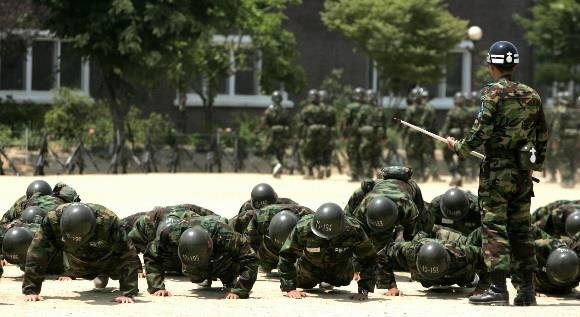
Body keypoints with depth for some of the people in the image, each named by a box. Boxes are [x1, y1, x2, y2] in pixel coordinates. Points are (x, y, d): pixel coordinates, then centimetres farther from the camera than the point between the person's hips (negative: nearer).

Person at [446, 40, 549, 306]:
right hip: (523, 172, 6)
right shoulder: (531, 95, 9)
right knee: (521, 229, 12)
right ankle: (527, 289, 12)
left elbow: (481, 132, -17)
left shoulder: (493, 93, -10)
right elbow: (543, 134, 13)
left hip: (497, 170, -6)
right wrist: (536, 162, 25)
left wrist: (459, 147, -2)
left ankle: (498, 289, -7)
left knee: (494, 227, -3)